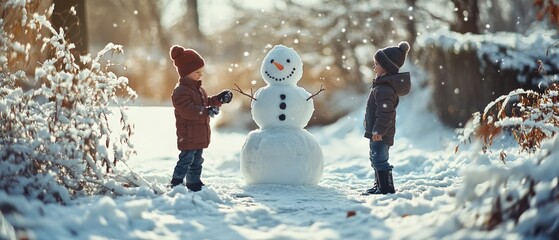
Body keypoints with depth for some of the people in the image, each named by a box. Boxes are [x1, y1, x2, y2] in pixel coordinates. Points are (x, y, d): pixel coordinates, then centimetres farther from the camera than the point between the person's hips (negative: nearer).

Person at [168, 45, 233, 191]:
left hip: (199, 135, 10)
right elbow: (187, 110, -30)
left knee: (197, 162, 17)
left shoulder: (198, 89, 15)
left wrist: (219, 99, 11)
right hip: (188, 136, -10)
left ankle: (194, 184, 27)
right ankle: (176, 184, 4)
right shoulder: (181, 91, -19)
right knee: (186, 161, -5)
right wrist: (206, 112, -36)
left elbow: (206, 102, 26)